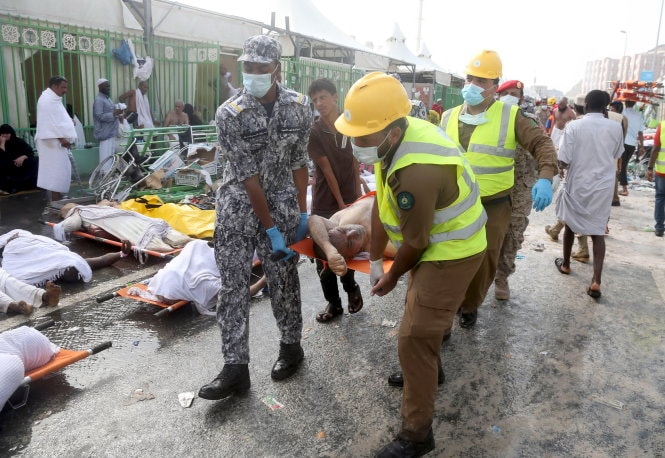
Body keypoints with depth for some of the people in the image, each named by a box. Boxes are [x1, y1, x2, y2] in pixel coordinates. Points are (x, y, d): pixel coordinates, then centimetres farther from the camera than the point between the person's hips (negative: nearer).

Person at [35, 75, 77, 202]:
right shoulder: (47, 100, -13)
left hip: (57, 141, 10)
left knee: (59, 171, 12)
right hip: (53, 142, -10)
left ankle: (57, 200, 18)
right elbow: (50, 122, -20)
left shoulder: (53, 99, 19)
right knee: (57, 171, -9)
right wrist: (61, 138, -20)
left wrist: (64, 138, 12)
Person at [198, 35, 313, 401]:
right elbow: (248, 176, -17)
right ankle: (236, 367, 6)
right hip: (239, 203, -1)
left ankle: (291, 347, 27)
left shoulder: (299, 106, -5)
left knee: (283, 279, 6)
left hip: (282, 200, 2)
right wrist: (271, 229, -17)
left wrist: (302, 213, 0)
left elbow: (299, 162, 2)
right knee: (232, 283, -3)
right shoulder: (229, 114, -15)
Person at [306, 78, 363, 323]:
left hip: (349, 199, 2)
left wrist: (357, 195, 1)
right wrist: (340, 203, -11)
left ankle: (351, 288, 37)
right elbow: (327, 170, -11)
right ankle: (333, 302, 20)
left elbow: (355, 162, 5)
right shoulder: (314, 131, -9)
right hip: (324, 203, -1)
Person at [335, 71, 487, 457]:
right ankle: (428, 370, 54)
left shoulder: (417, 171, -38)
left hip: (451, 252, -9)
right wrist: (375, 259, 8)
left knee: (414, 338, -5)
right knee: (419, 309, 28)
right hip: (437, 242, 10)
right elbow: (382, 205, 1)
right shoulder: (398, 134, -7)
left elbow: (415, 242, -25)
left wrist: (392, 277, -5)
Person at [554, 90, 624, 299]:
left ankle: (566, 264, 36)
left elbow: (563, 161, -15)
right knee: (598, 231, 5)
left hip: (577, 184, -1)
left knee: (570, 224, 20)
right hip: (603, 186, 1)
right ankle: (596, 281, -7)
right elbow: (616, 156, 15)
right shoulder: (616, 127, -3)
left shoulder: (574, 126, -11)